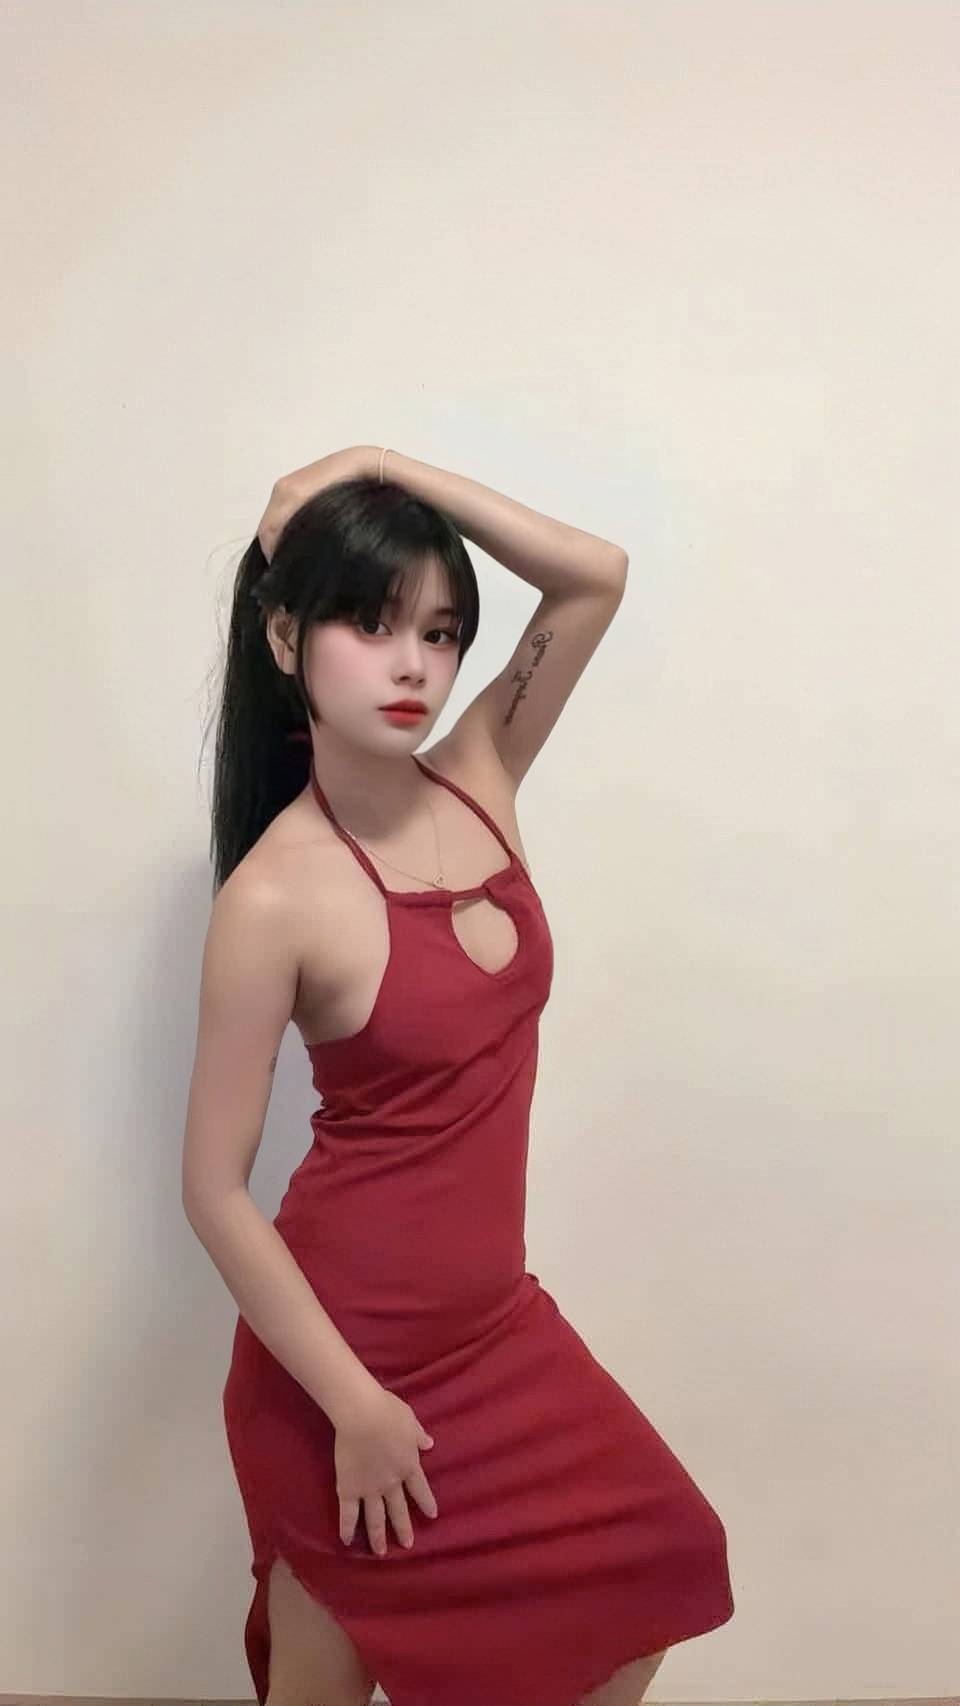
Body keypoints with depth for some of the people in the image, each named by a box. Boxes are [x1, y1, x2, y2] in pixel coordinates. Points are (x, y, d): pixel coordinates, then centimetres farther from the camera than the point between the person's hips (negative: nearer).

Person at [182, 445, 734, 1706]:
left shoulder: (477, 782, -4)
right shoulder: (275, 895, -22)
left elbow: (597, 576, -6)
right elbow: (214, 1190, -18)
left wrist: (383, 468, -12)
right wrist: (354, 1404, -16)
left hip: (495, 1318, 6)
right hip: (348, 1341, -6)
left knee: (652, 1567, 19)